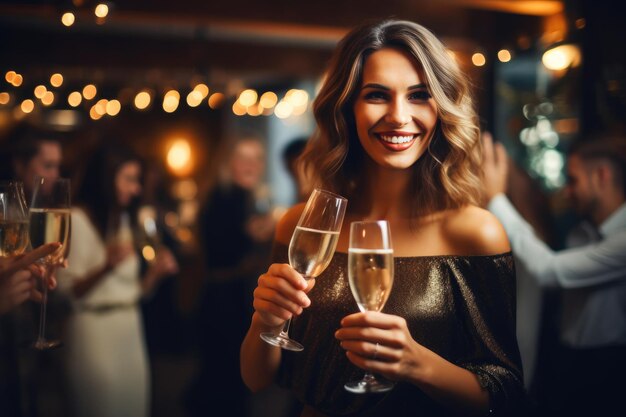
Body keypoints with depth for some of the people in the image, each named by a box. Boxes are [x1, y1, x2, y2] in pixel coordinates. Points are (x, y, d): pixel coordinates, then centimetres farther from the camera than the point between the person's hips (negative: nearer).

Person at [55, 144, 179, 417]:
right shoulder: (77, 220, -8)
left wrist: (155, 273, -1)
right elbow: (67, 291, -12)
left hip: (130, 331, 7)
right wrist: (106, 267, -27)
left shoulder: (123, 220, 17)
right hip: (95, 333, -7)